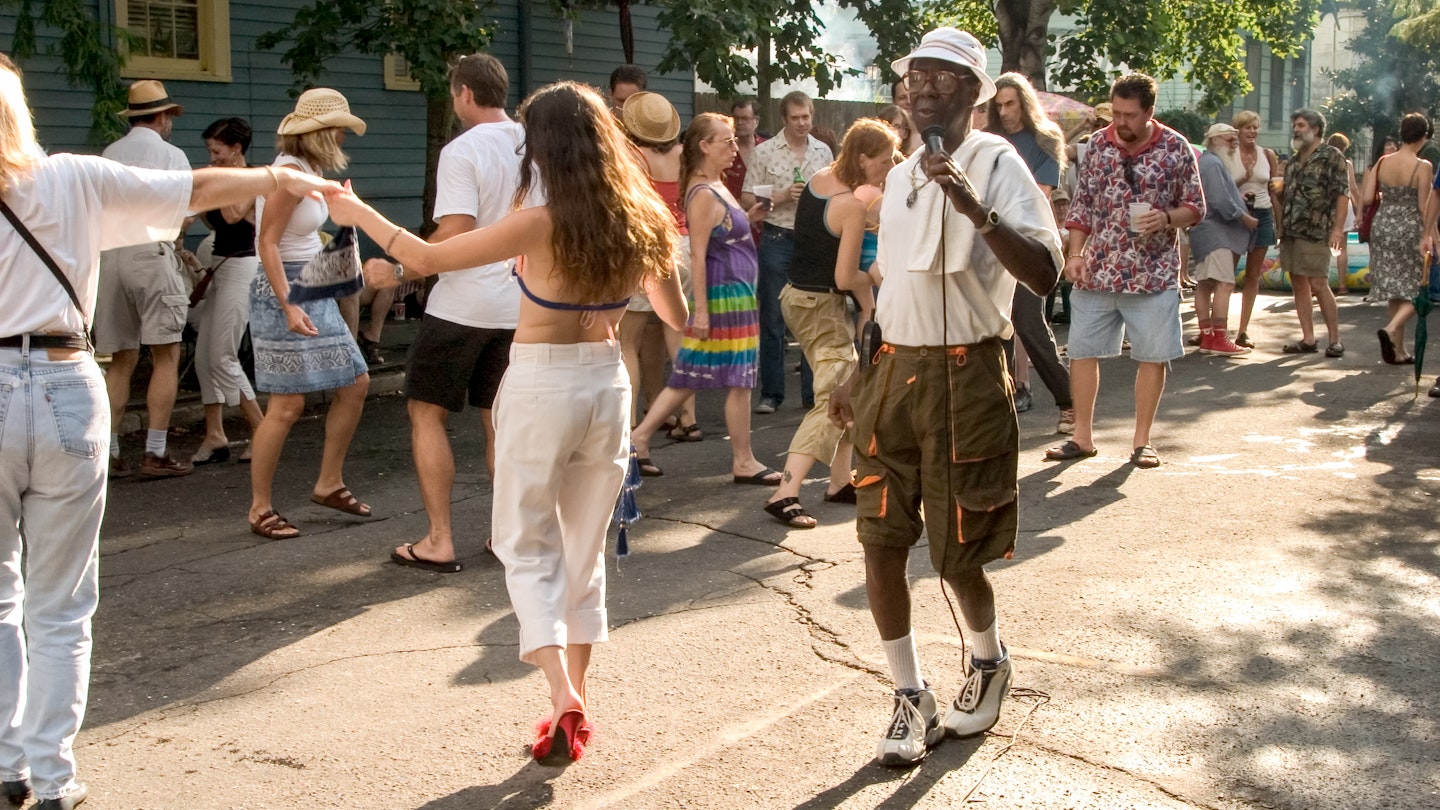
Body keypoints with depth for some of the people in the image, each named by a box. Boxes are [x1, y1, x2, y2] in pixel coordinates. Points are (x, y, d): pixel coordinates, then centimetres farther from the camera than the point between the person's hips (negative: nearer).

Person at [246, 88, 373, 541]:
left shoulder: (309, 170, 11)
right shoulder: (290, 172, -16)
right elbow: (268, 243, -19)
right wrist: (289, 306, -26)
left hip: (313, 291, 10)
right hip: (284, 291, -10)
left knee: (356, 383, 11)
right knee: (288, 405, -7)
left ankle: (329, 484, 22)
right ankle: (260, 509, 4)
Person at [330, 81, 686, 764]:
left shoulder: (543, 223, -17)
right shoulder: (640, 221, -2)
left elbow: (428, 258, -10)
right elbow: (678, 317, 11)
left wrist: (356, 213, 4)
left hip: (539, 387, -5)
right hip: (607, 383, 5)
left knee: (528, 549, 8)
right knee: (584, 549, 17)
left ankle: (564, 696, -8)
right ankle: (573, 705, 23)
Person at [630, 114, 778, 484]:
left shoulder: (716, 186, 12)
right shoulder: (703, 194, -17)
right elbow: (698, 255, -19)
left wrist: (748, 217, 8)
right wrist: (701, 310, -21)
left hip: (737, 292, 10)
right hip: (725, 295, -10)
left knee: (689, 377, 12)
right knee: (739, 380, 0)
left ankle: (639, 437, 14)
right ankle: (743, 461, 9)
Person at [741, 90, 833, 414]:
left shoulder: (823, 152, 8)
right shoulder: (764, 152, -2)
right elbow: (747, 201, -2)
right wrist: (782, 197, -13)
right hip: (777, 239, -2)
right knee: (772, 319, 2)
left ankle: (813, 391, 13)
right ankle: (771, 393, 9)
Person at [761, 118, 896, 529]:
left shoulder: (819, 178, 3)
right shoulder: (853, 205, -22)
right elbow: (845, 277, -20)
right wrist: (871, 278, 0)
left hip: (799, 295, 9)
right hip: (822, 306, -9)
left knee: (848, 391, 19)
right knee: (832, 403, -10)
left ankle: (840, 481, 25)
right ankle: (785, 494, -18)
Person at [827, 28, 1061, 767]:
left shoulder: (997, 164, -10)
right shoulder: (900, 177, 12)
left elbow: (1043, 274, -23)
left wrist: (975, 208, -34)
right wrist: (859, 378, 17)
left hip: (965, 375, -6)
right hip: (895, 371, 6)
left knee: (956, 554, 3)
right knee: (880, 541, 1)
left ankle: (988, 663, 33)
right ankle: (910, 698, 16)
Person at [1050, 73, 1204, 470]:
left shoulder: (1176, 148, -2)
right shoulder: (1097, 144, 3)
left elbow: (1195, 207, 3)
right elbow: (1081, 205, 8)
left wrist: (1165, 218, -17)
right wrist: (1075, 254, -1)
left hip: (1154, 273, -2)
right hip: (1097, 270, 2)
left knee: (1152, 357, 3)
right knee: (1082, 351, 4)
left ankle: (1142, 440, 16)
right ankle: (1083, 437, 15)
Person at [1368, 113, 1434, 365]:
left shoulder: (1383, 162, 1)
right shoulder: (1423, 167, -12)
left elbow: (1366, 197, 0)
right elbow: (1424, 207, -11)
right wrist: (1428, 238, -1)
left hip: (1383, 226, 5)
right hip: (1409, 229, -5)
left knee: (1394, 290, 12)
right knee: (1417, 290, 6)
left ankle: (1399, 351, 14)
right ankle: (1391, 329, -20)